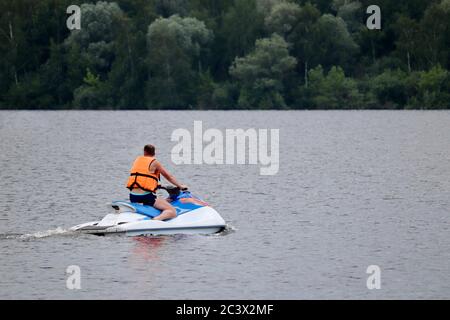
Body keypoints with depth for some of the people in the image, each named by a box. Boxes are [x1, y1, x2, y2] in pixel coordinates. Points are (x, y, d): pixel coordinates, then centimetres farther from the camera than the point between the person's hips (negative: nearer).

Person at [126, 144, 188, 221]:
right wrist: (180, 186, 22)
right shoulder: (154, 163, 1)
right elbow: (169, 177, 8)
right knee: (172, 212, -10)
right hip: (146, 196, -6)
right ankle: (156, 220, -38)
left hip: (132, 197, 6)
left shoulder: (137, 160, 17)